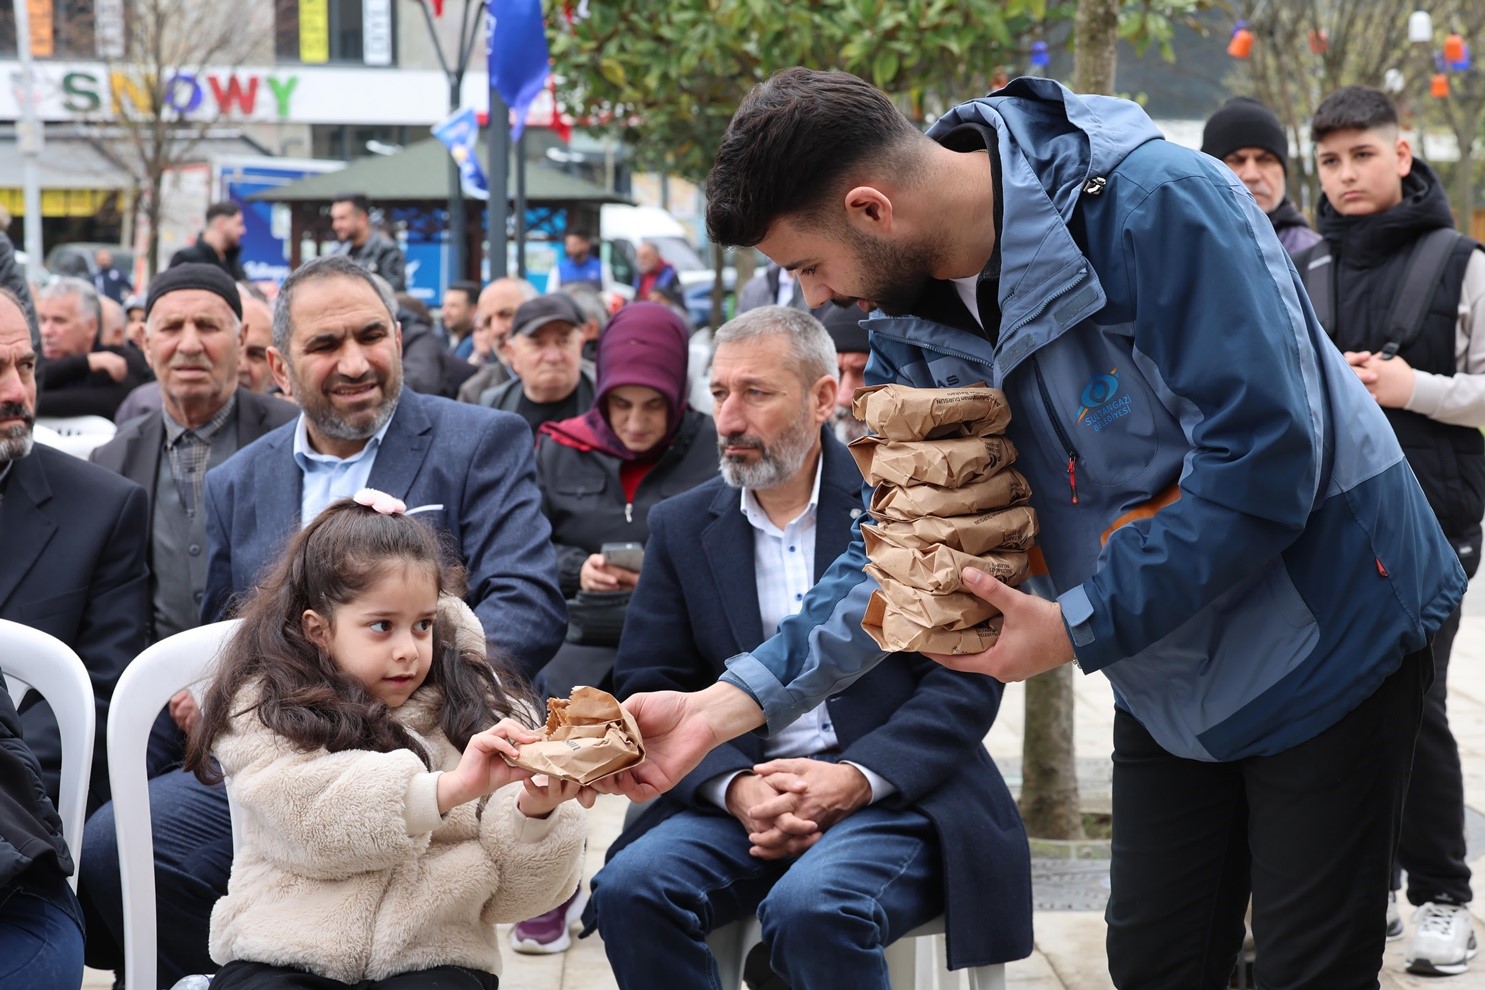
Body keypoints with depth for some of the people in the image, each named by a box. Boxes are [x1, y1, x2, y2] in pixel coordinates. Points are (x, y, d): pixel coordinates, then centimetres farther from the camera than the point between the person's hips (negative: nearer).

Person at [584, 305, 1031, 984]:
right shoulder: (682, 527, 11)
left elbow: (966, 679, -4)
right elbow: (651, 691, 5)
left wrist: (855, 778, -18)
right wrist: (735, 787, -14)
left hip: (895, 794, -3)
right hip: (741, 794, 3)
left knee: (810, 907, -33)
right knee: (629, 886, -25)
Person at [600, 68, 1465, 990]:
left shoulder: (1157, 204, -26)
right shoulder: (916, 321, -3)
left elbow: (1264, 458, -30)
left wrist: (1077, 629, -26)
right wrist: (728, 703, -14)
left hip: (1324, 633, -7)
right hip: (1168, 676, 7)